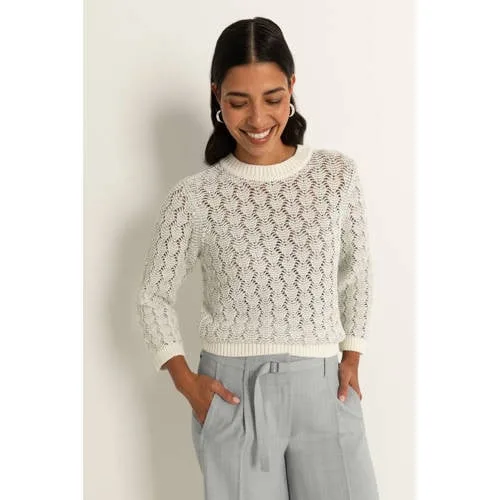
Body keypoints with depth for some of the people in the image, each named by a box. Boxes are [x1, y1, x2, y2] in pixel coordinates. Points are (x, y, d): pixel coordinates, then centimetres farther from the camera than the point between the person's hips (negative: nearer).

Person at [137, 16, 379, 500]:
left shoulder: (337, 174, 0)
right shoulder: (192, 197, -4)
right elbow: (154, 294, 5)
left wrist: (351, 356, 8)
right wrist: (185, 380, -2)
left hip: (323, 388, 2)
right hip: (231, 392, -1)